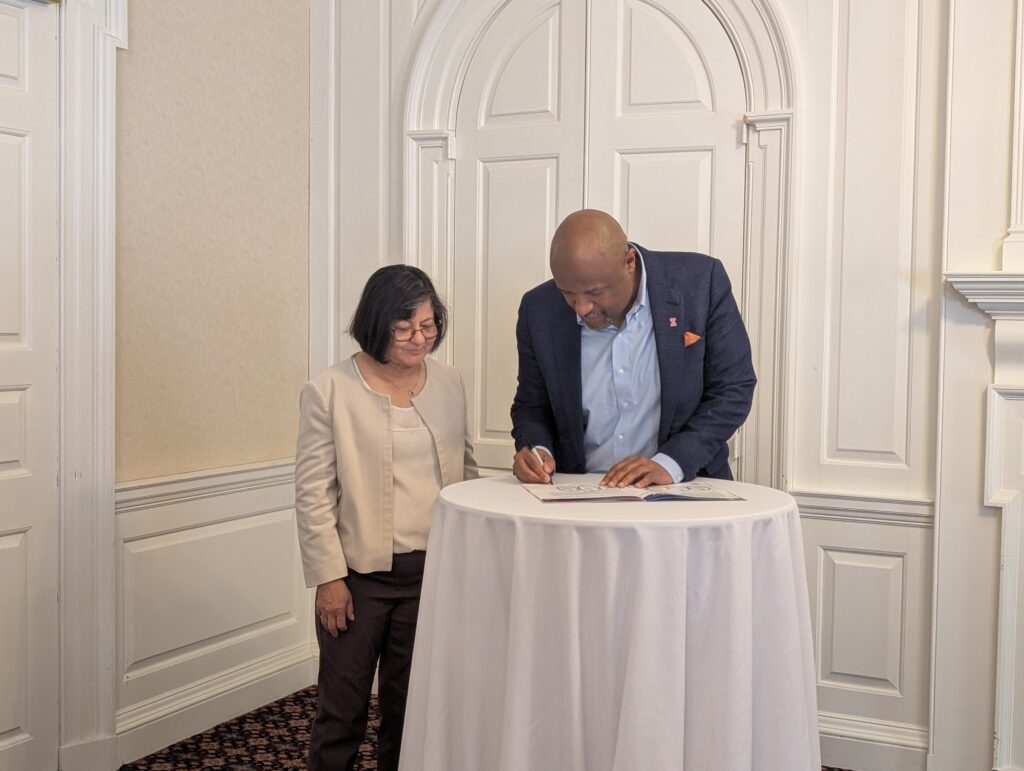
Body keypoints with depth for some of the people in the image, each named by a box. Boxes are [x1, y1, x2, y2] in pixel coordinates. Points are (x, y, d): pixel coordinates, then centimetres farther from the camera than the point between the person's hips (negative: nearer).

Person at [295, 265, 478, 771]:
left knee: (410, 705, 14)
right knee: (343, 708, 8)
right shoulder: (329, 391, -8)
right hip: (359, 573, -3)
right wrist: (328, 577, -9)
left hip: (432, 570, 4)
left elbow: (466, 471, 13)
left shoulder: (449, 383, 5)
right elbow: (312, 493, -7)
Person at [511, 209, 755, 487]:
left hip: (684, 485, -1)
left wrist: (669, 463, -18)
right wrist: (537, 450, -13)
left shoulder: (701, 283, -10)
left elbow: (734, 390, -6)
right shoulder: (539, 311, -4)